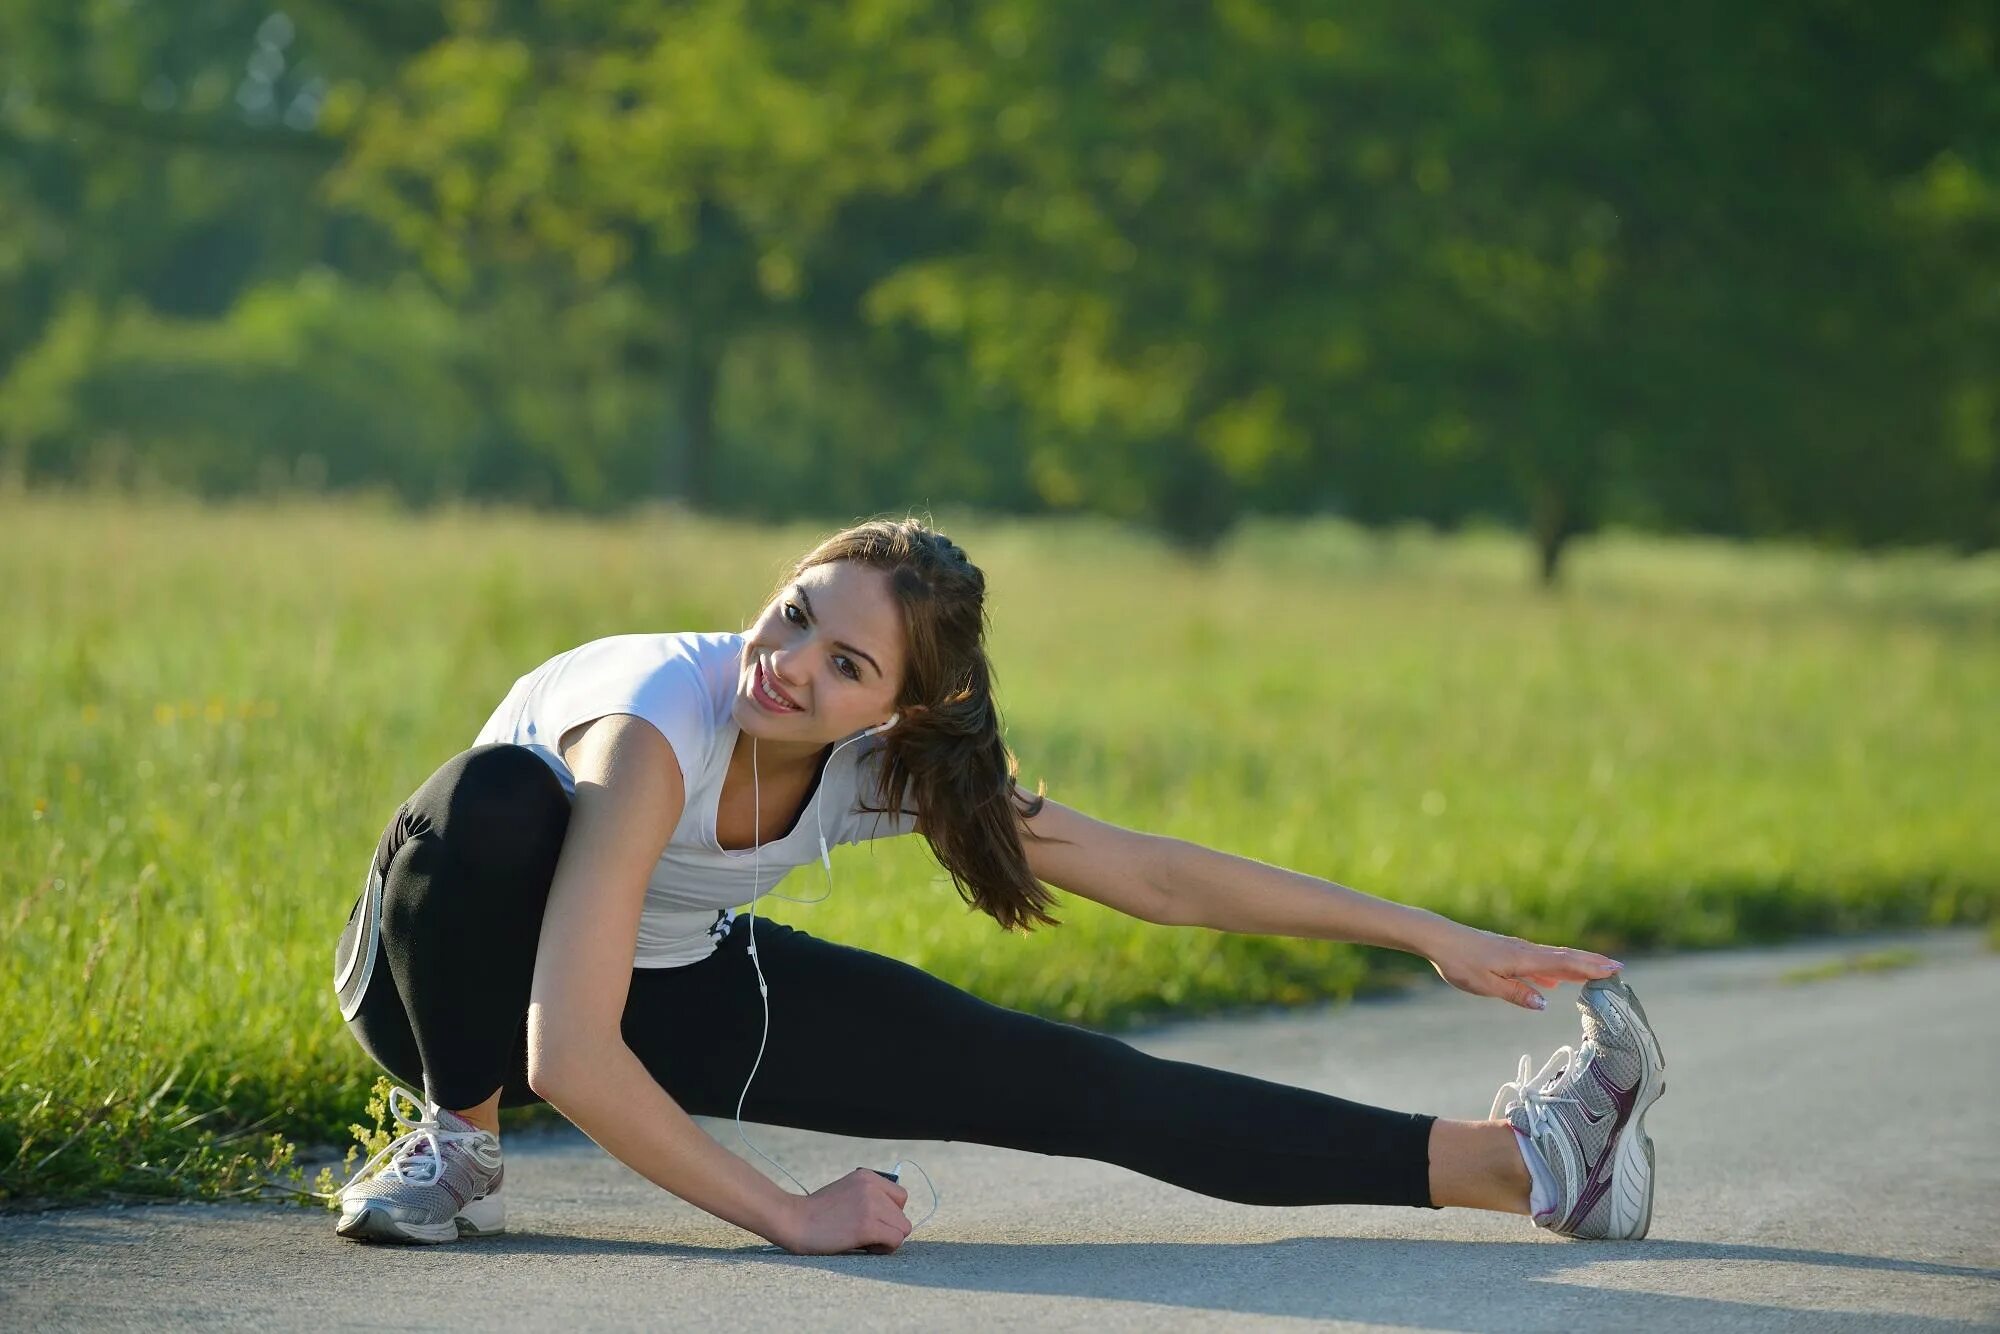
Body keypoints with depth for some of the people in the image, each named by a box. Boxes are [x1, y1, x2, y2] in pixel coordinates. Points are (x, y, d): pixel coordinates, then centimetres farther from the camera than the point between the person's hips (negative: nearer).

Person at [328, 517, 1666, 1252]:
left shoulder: (899, 766, -19)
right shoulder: (656, 733, -39)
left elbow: (1158, 876, -9)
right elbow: (568, 1054, -44)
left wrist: (1431, 934, -9)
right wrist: (788, 1216, -38)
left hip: (668, 988, 5)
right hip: (457, 980, -4)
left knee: (1062, 1084, -5)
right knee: (498, 798, -41)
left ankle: (1506, 1160, 0)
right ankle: (458, 1141, -16)